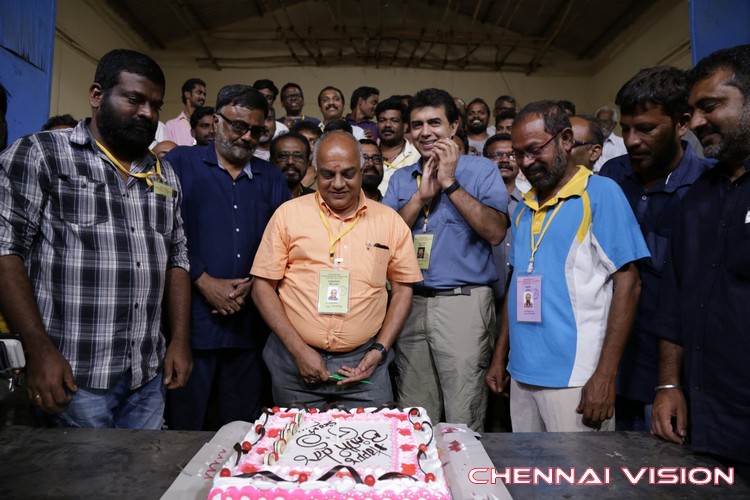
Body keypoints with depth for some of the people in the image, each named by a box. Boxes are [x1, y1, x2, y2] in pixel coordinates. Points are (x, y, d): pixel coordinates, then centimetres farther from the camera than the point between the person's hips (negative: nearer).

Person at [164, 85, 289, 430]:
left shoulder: (271, 178, 13)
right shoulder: (181, 163, 4)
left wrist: (254, 284, -7)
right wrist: (204, 282, -11)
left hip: (249, 322, 3)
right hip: (192, 320, -3)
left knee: (243, 428, 14)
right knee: (184, 427, 7)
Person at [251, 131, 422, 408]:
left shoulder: (389, 220, 3)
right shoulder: (288, 213, -1)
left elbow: (402, 287, 8)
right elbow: (263, 286, -1)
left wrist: (380, 350, -1)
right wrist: (298, 349, -8)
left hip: (364, 362, 1)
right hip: (296, 358, 0)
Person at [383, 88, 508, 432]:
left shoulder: (481, 169, 2)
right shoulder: (401, 178, 14)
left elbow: (496, 233, -11)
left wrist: (450, 183, -13)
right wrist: (422, 195, -8)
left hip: (463, 302, -4)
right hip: (411, 303, 4)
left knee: (463, 422, 2)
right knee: (413, 419, 14)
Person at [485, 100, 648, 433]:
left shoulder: (600, 194, -7)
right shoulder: (524, 208, 11)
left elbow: (627, 284, -11)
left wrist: (605, 374, -15)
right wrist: (500, 356, 14)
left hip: (576, 379, -6)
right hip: (522, 373, 6)